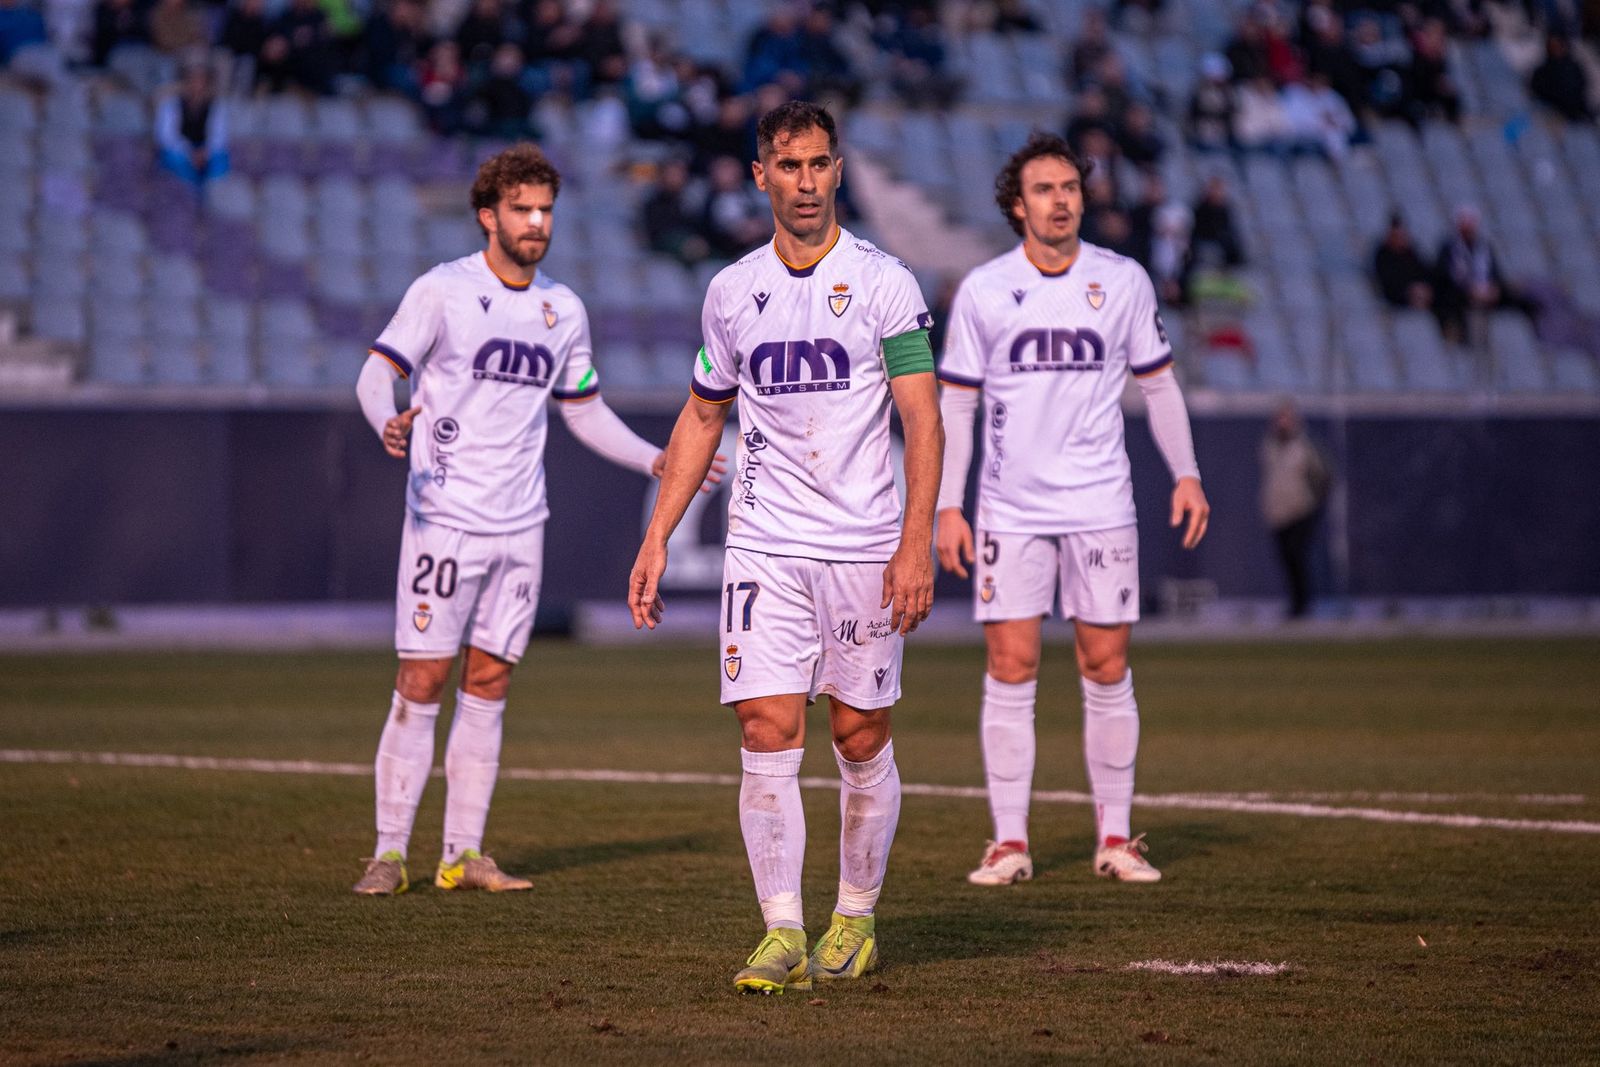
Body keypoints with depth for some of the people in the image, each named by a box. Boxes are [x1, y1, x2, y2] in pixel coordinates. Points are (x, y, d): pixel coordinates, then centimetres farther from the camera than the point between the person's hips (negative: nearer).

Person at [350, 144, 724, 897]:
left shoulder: (563, 309, 11)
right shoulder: (442, 291, -4)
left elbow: (586, 411, 22)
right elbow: (378, 372, -10)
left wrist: (656, 461, 11)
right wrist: (388, 421, -32)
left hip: (521, 524, 5)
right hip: (446, 516, -5)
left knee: (488, 685, 6)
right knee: (422, 681, -6)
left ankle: (463, 855, 11)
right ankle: (390, 853, -1)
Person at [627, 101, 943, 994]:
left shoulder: (883, 283, -3)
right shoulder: (732, 291, 8)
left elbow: (924, 421, -6)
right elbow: (702, 418, 17)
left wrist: (917, 544, -15)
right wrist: (657, 538, 11)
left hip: (865, 544, -2)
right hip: (765, 544, 2)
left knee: (861, 737, 5)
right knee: (767, 733, -8)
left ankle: (857, 917, 22)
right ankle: (783, 935, -5)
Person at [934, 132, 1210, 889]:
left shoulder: (1124, 281, 3)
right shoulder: (983, 289, 1)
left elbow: (1158, 380, 12)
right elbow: (956, 402, 5)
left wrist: (1186, 474, 3)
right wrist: (947, 506, -1)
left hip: (1100, 506, 1)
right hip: (1010, 509, -1)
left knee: (1107, 670, 1)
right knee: (1010, 670, -4)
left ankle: (1114, 838, 9)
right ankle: (1010, 842, 2)